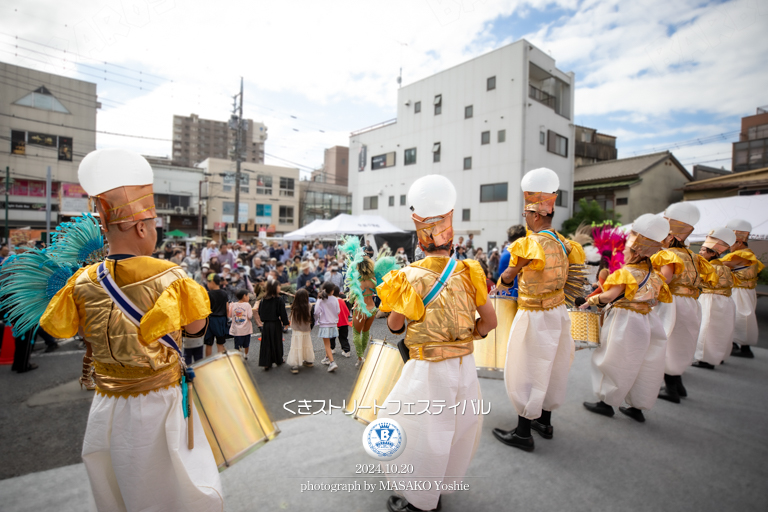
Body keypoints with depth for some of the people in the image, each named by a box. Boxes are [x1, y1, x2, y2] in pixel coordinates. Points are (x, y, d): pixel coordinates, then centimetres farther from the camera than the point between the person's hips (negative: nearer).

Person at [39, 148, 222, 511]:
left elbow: (55, 327, 11)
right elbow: (196, 327, -4)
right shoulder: (169, 277, -18)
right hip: (161, 403, -4)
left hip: (109, 409, 4)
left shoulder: (83, 283, -8)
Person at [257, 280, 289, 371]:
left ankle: (266, 363, 7)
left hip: (265, 324, 3)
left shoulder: (263, 300, -1)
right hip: (276, 324, -3)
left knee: (266, 343, 9)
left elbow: (260, 312, 7)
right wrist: (286, 322, 0)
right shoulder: (279, 299, -15)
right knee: (277, 342, 12)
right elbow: (283, 313, -12)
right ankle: (278, 360, 27)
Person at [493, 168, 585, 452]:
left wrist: (501, 282, 9)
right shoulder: (561, 242, 2)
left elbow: (507, 278, -14)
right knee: (550, 368, 20)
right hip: (558, 312, 8)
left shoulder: (530, 244, -22)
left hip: (534, 317, -8)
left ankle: (523, 433, 18)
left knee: (526, 372, 5)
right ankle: (545, 421, 38)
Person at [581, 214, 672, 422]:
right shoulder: (653, 274, 6)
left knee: (614, 363, 6)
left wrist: (591, 300, -14)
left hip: (625, 322, -8)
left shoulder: (626, 273, -20)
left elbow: (609, 296, -28)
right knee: (642, 365, 15)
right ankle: (638, 407, 27)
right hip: (646, 323, 8)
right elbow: (665, 296, 14)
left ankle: (606, 402, 18)